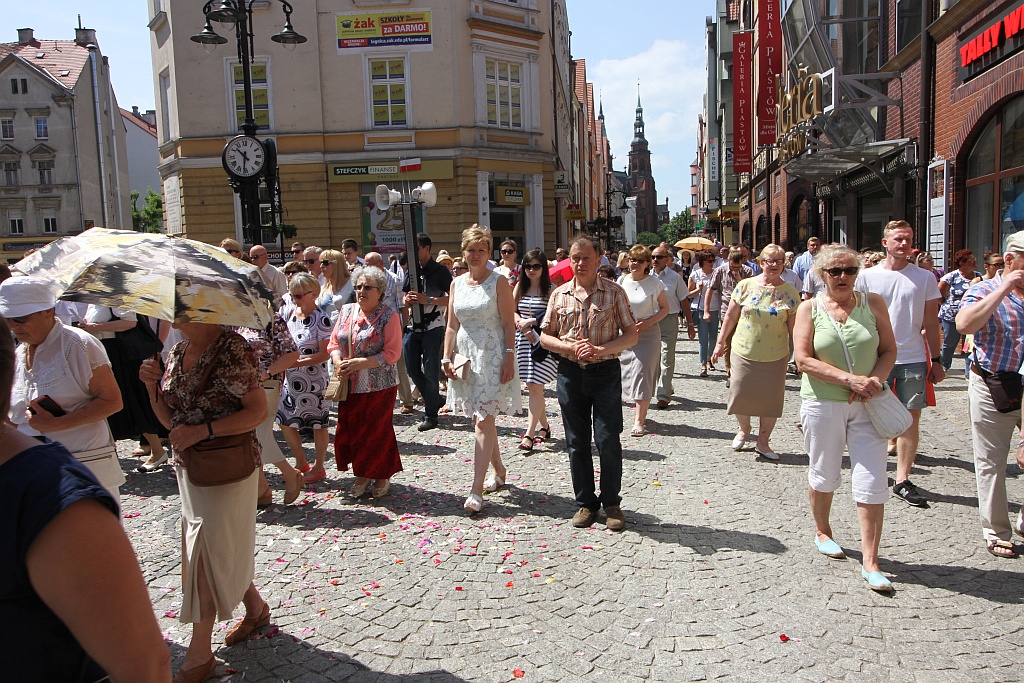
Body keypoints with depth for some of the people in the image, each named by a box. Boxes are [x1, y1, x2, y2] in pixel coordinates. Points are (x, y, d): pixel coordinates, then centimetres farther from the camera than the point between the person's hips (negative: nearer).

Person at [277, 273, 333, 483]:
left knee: (318, 423, 6)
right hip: (291, 378, 7)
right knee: (285, 422, 11)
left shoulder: (321, 320, -15)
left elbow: (325, 354, -18)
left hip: (314, 379, -7)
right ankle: (301, 463, 30)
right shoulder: (288, 312, 2)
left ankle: (318, 467, 22)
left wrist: (297, 362, -25)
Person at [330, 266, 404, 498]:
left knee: (377, 431, 3)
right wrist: (338, 361, -10)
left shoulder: (389, 316, -7)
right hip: (350, 384, 5)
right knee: (351, 429, 8)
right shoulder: (346, 311, 9)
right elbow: (334, 341, 11)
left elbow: (392, 353, -13)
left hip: (379, 385, -5)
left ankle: (382, 476, 22)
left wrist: (360, 363, -20)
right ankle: (362, 475, 25)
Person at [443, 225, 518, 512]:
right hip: (465, 356, 6)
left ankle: (476, 489, -10)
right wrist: (447, 358, 4)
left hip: (492, 356, -5)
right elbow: (452, 326, 12)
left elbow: (509, 324, -8)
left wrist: (509, 358, -15)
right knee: (481, 418, 13)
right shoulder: (457, 284, 10)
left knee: (483, 420, -10)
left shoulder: (499, 281, -4)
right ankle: (499, 470, 32)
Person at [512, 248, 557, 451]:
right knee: (531, 387, 11)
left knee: (535, 387, -8)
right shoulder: (519, 287, 10)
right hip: (523, 340, 5)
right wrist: (525, 328, -12)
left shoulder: (550, 289, -5)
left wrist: (531, 321, -15)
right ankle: (544, 427, 27)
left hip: (543, 341, -5)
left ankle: (529, 435, -7)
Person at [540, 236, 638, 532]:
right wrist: (572, 347, -10)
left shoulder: (614, 292, 0)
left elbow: (631, 335, -1)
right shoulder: (559, 294, 7)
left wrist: (601, 350, -17)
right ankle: (585, 502, 22)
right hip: (570, 372, 3)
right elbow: (545, 337, 8)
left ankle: (612, 503, 14)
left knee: (608, 441, -3)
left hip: (605, 372, -2)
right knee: (577, 442, 8)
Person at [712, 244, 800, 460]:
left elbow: (793, 327, 1)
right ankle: (744, 430, 34)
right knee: (740, 395, 3)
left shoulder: (790, 292, -2)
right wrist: (721, 342, 7)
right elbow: (730, 316, 5)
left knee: (771, 399, 6)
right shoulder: (745, 286, -2)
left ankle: (762, 442, 24)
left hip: (775, 356, 0)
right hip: (744, 352, 0)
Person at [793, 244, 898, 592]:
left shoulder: (873, 303, 4)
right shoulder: (809, 309, -1)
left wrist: (874, 380, -14)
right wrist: (850, 379, -19)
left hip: (866, 405, 1)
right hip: (822, 404, -1)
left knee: (872, 482, -4)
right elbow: (804, 360, -10)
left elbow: (889, 350, 6)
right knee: (824, 475, 13)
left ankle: (870, 562, 3)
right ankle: (822, 531, 38)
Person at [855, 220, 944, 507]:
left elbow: (931, 322, 9)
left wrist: (936, 359, 7)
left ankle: (902, 480, 9)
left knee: (911, 418, 2)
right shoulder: (866, 276, 2)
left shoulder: (925, 277, 5)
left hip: (914, 358, 1)